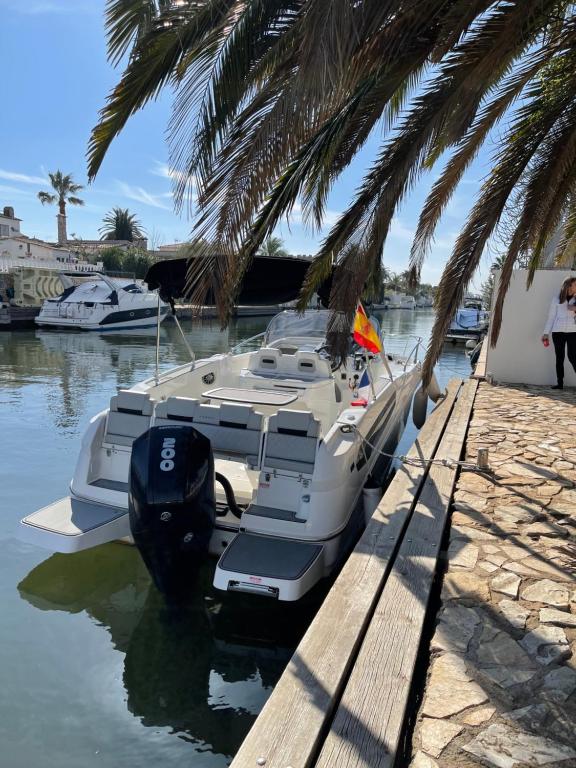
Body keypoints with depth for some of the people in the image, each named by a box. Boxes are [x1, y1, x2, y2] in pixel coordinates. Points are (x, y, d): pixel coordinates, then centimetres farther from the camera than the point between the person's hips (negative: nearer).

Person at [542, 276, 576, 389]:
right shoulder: (556, 300, 8)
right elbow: (551, 317, 9)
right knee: (559, 357, 3)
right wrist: (546, 333, 5)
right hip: (558, 332, 1)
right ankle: (560, 383, 6)